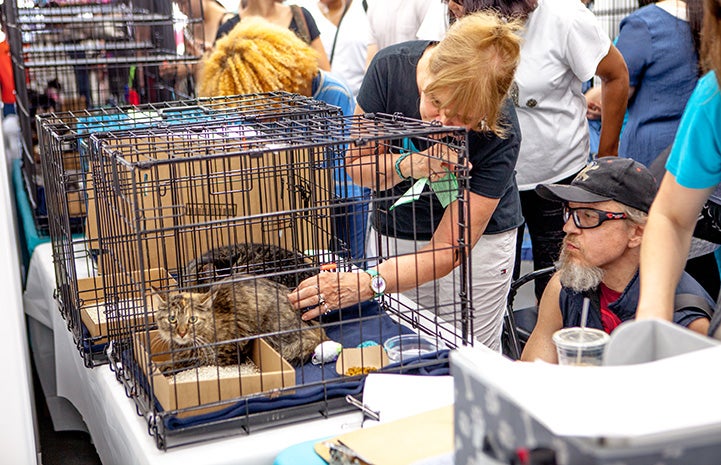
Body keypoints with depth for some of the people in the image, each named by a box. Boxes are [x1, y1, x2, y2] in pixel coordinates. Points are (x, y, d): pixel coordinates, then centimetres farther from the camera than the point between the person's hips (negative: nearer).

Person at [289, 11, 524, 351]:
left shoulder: (501, 134, -29)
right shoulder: (391, 66, -23)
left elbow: (449, 248, -30)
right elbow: (357, 164, -10)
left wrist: (366, 284, -42)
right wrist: (407, 167, -32)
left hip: (479, 237, -2)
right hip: (394, 231, 2)